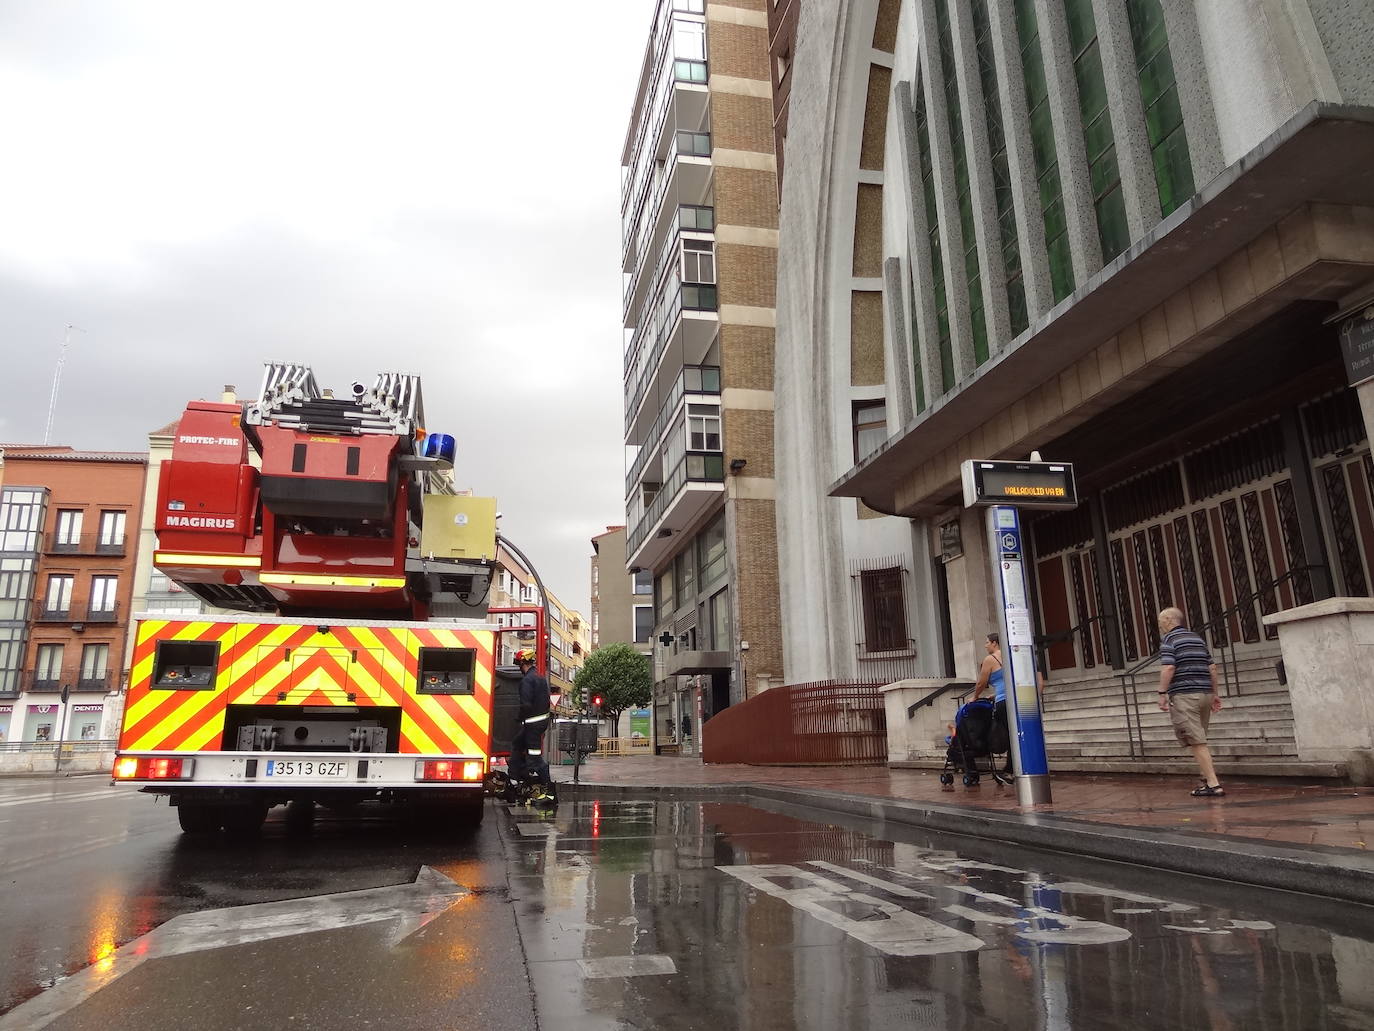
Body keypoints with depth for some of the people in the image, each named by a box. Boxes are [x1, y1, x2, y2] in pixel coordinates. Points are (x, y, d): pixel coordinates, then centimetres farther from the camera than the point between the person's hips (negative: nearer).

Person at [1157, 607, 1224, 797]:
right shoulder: (1198, 639, 18)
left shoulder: (1168, 640, -5)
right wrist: (1215, 694, 20)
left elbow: (1168, 668, -17)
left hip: (1183, 696, -8)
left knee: (1197, 742, -7)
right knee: (1200, 740, 18)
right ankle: (1208, 780, 21)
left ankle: (1214, 785, -10)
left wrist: (1162, 693, -13)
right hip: (1204, 694, 8)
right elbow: (1212, 668, 16)